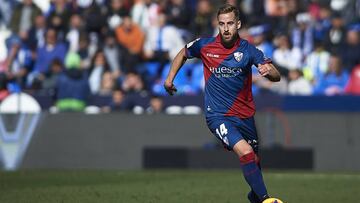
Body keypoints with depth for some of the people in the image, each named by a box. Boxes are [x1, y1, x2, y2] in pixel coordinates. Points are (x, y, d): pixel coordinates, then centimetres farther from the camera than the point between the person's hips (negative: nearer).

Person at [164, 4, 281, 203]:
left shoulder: (247, 49, -6)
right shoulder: (204, 45, -6)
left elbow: (276, 76, -14)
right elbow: (183, 54, 17)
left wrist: (269, 71, -36)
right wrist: (170, 77, 8)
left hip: (245, 115, 3)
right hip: (218, 115, -3)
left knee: (254, 161, 15)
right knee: (246, 153, -25)